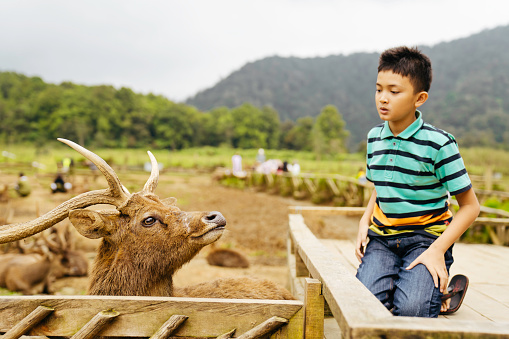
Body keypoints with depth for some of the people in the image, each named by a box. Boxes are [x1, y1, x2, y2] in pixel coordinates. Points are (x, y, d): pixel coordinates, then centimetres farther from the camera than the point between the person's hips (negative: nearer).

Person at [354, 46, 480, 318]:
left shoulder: (438, 143, -11)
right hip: (382, 236, 4)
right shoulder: (375, 138, 6)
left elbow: (470, 205, -7)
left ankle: (437, 292, 6)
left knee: (410, 309, -27)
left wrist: (437, 249, -17)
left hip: (426, 235, -3)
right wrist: (365, 221, 4)